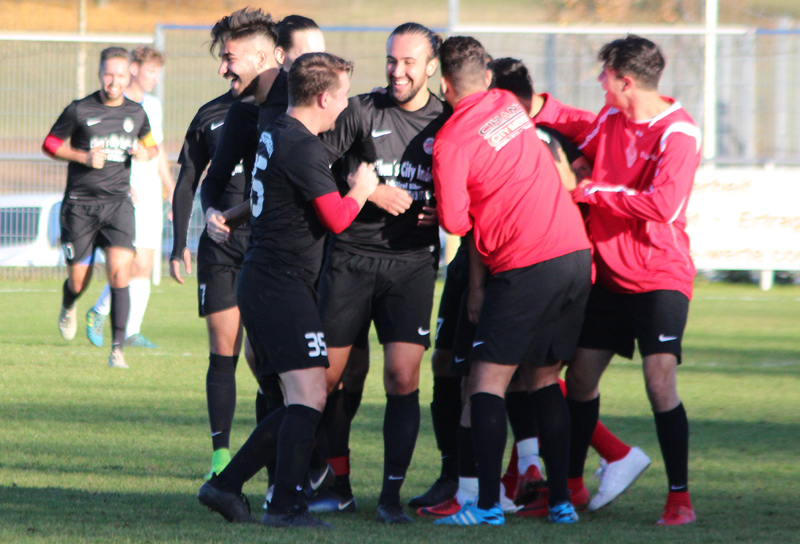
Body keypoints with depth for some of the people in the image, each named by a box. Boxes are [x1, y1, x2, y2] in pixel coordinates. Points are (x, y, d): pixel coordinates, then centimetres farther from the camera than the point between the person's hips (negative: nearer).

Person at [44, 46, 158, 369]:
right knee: (78, 282, 4)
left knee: (120, 272, -17)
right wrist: (84, 157, -12)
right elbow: (50, 144, 3)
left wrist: (146, 153, 0)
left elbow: (150, 144, 24)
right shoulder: (79, 110, -4)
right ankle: (68, 307, 42)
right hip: (80, 204, -1)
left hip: (117, 202, 1)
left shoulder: (136, 113, 7)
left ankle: (117, 348, -14)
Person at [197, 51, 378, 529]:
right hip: (283, 284, -10)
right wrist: (362, 190, 4)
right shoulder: (304, 149, -16)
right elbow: (337, 218, -14)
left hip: (261, 280, 10)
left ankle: (226, 485, 15)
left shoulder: (277, 134, 15)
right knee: (310, 395, -14)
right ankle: (286, 505, -18)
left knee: (302, 402, 13)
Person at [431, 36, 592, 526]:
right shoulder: (510, 105, 14)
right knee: (545, 379, 15)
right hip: (576, 254, 7)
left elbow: (456, 222, -6)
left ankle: (488, 505, -9)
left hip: (526, 269, -7)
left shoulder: (451, 140, -8)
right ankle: (561, 500, 12)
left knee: (487, 382, -2)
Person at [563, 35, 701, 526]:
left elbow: (663, 205, -29)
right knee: (580, 376, 8)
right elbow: (587, 151, 32)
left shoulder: (678, 133, -17)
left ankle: (680, 497, -8)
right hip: (610, 275, 8)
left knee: (661, 384, -15)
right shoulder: (612, 117, 9)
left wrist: (592, 192, -18)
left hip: (660, 277, -8)